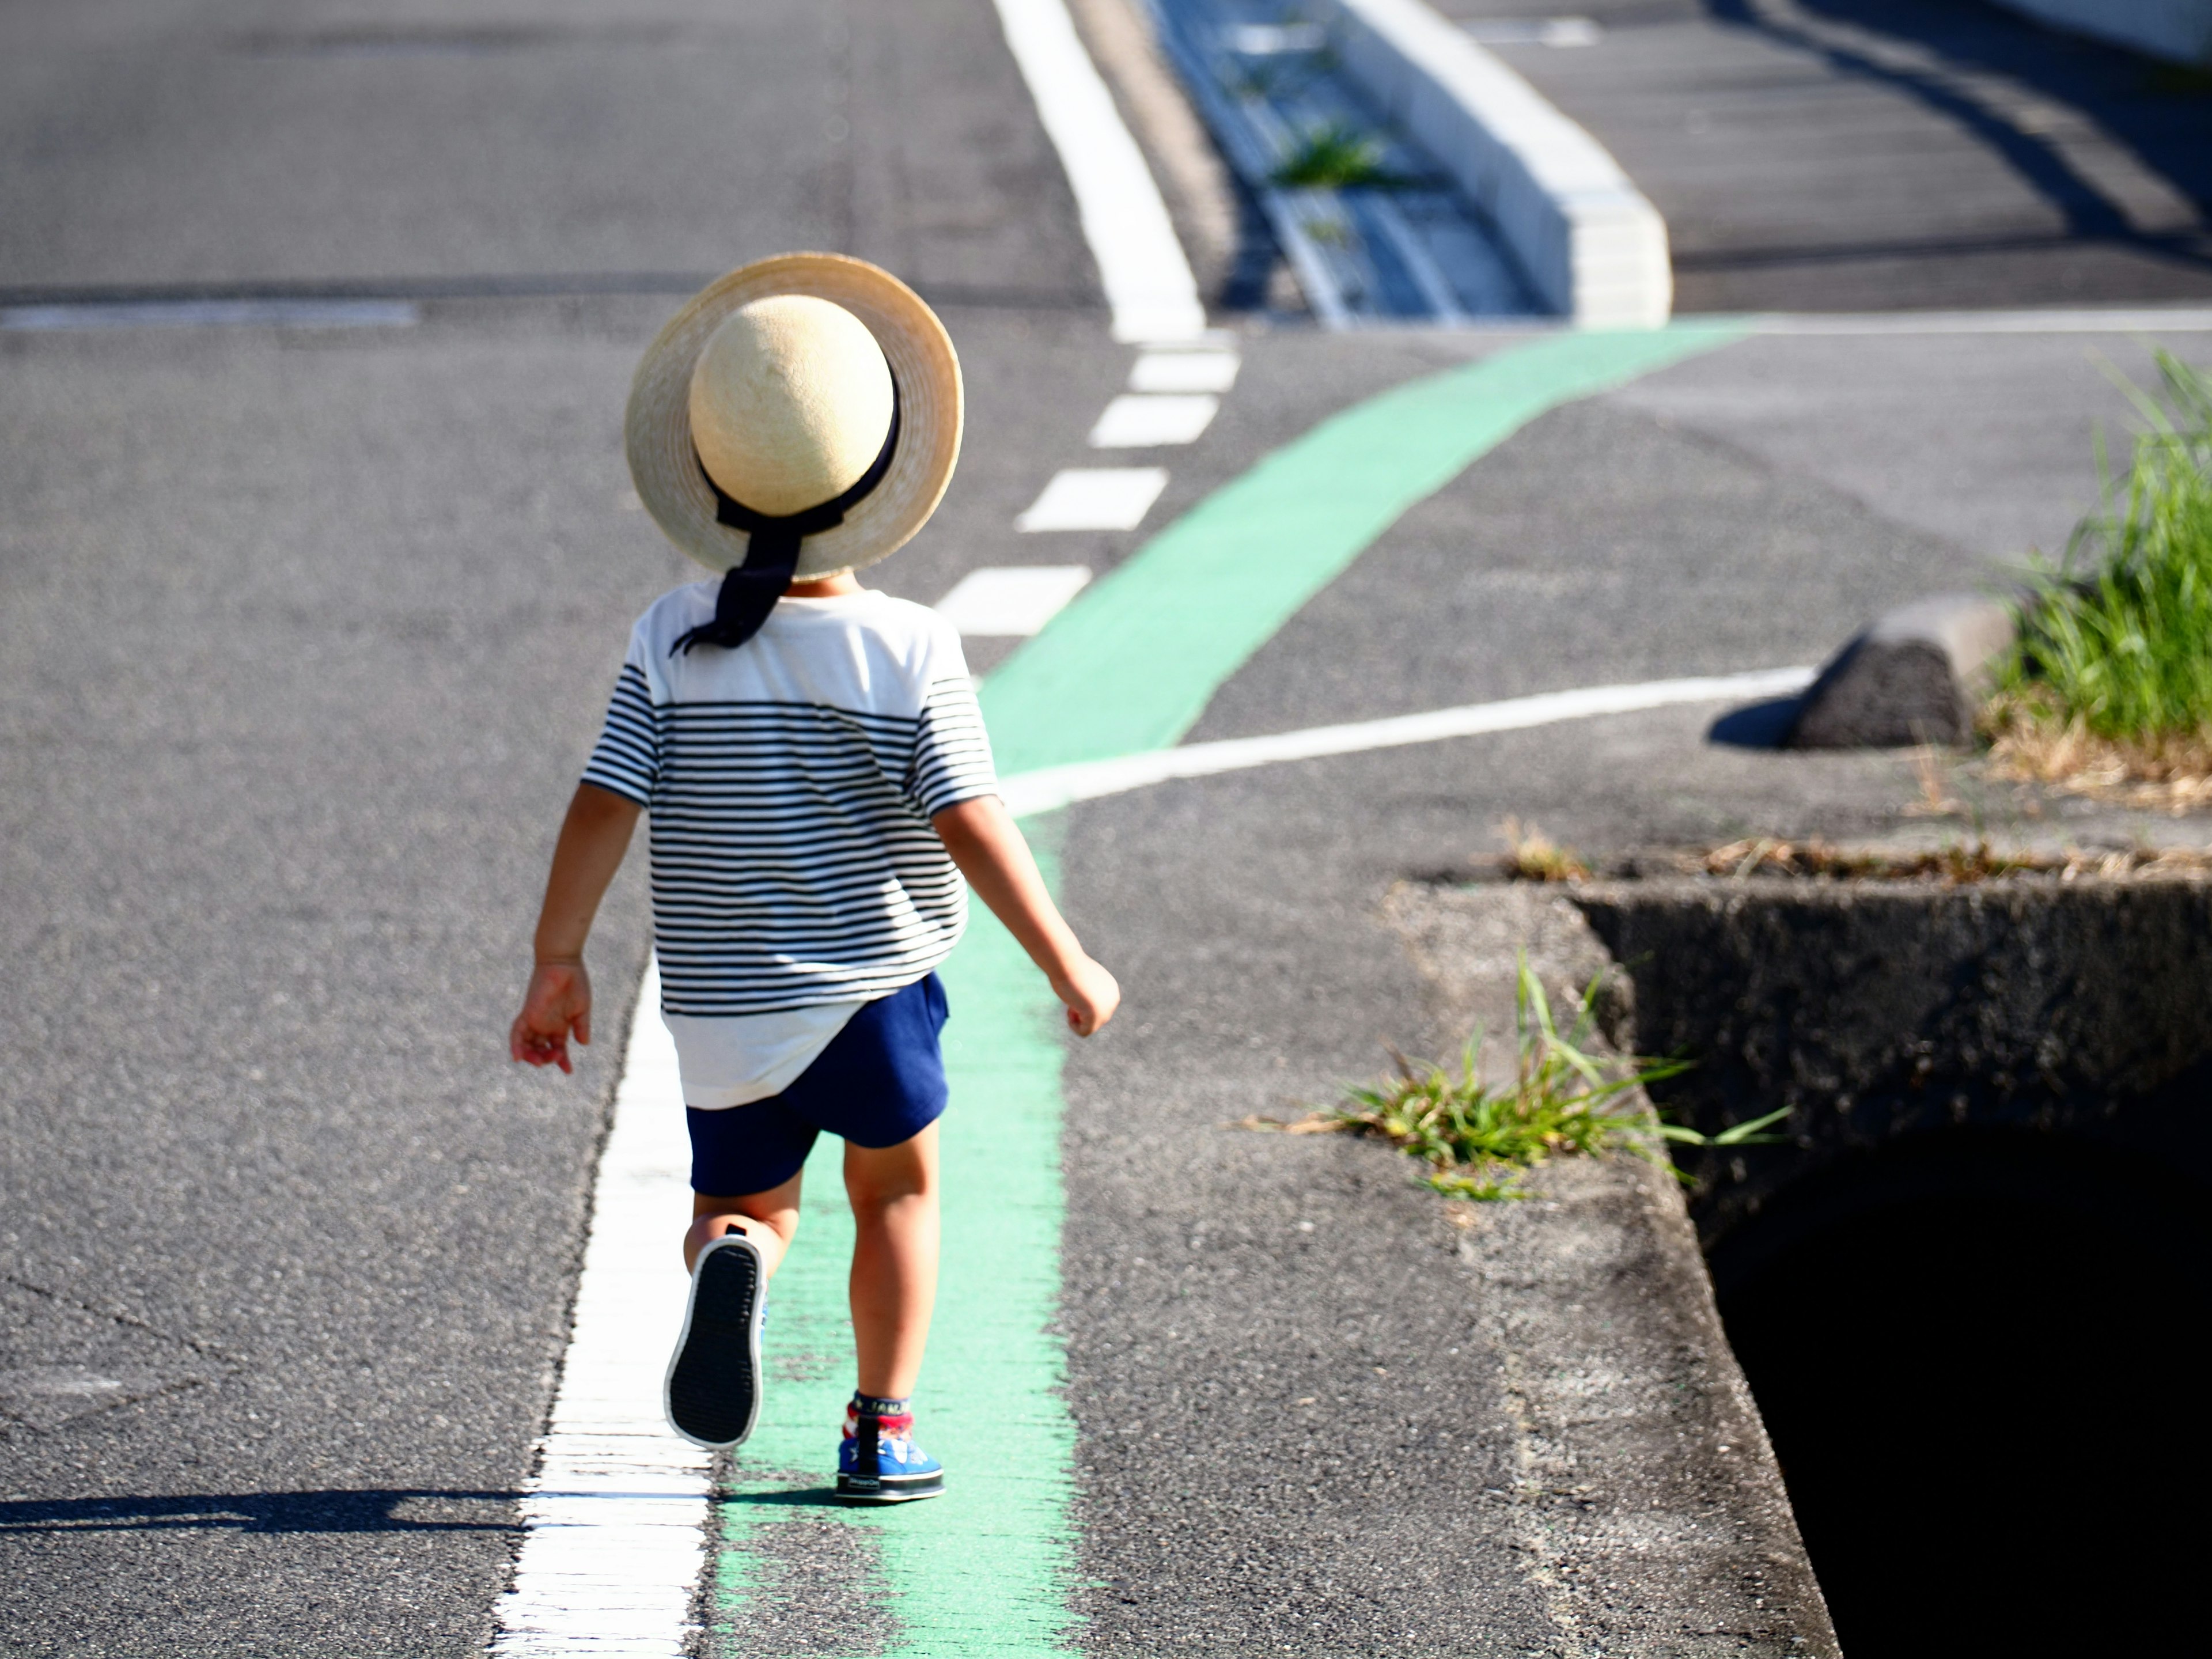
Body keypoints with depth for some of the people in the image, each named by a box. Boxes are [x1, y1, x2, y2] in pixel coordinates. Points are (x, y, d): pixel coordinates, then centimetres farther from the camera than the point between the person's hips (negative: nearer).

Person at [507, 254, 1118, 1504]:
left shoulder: (670, 644, -6)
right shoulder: (912, 652, -12)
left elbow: (604, 808, -8)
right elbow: (972, 828, -15)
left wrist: (559, 962, 2)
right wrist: (1070, 967, -5)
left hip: (718, 1012, 2)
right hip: (876, 988, -1)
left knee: (748, 1205, 19)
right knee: (899, 1186, 22)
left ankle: (730, 1267, -16)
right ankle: (882, 1431, 18)